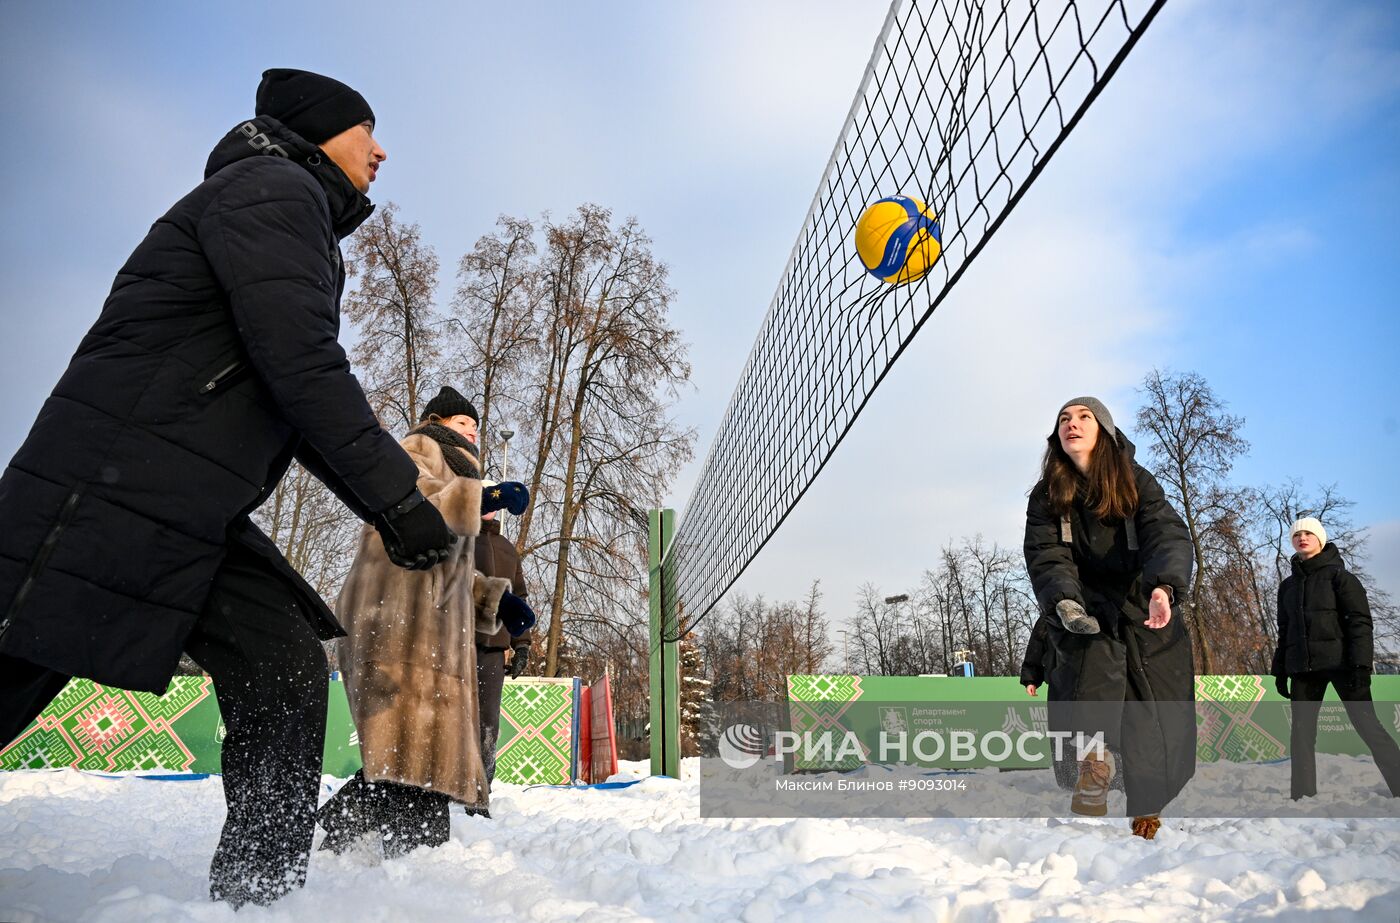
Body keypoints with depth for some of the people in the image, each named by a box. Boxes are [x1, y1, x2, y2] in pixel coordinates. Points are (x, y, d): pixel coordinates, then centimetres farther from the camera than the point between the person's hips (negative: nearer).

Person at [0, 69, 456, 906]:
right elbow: (303, 366, -19)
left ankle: (258, 894, 9)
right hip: (108, 493, -10)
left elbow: (298, 406, 23)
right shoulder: (275, 187, -6)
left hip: (194, 520, 10)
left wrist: (385, 504, 17)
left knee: (287, 673, 2)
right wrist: (399, 499, -15)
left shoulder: (294, 217, 25)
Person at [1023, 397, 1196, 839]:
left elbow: (1168, 535, -22)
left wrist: (1163, 586, -43)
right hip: (1085, 610, 0)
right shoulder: (1046, 496, -2)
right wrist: (1063, 600, -34)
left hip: (1143, 612, 0)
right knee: (1097, 646, -35)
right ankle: (1093, 754, -24)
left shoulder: (1136, 483, -6)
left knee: (1157, 720, 0)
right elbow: (1046, 557, -12)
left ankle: (1147, 814, 22)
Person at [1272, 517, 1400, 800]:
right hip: (1303, 667, 5)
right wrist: (1280, 670, 13)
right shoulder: (1288, 585, 16)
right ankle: (1303, 796, 5)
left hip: (1340, 661, -5)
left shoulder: (1338, 575, 1)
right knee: (1301, 731, 2)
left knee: (1366, 724, -7)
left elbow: (1359, 621, -7)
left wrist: (1361, 663, -17)